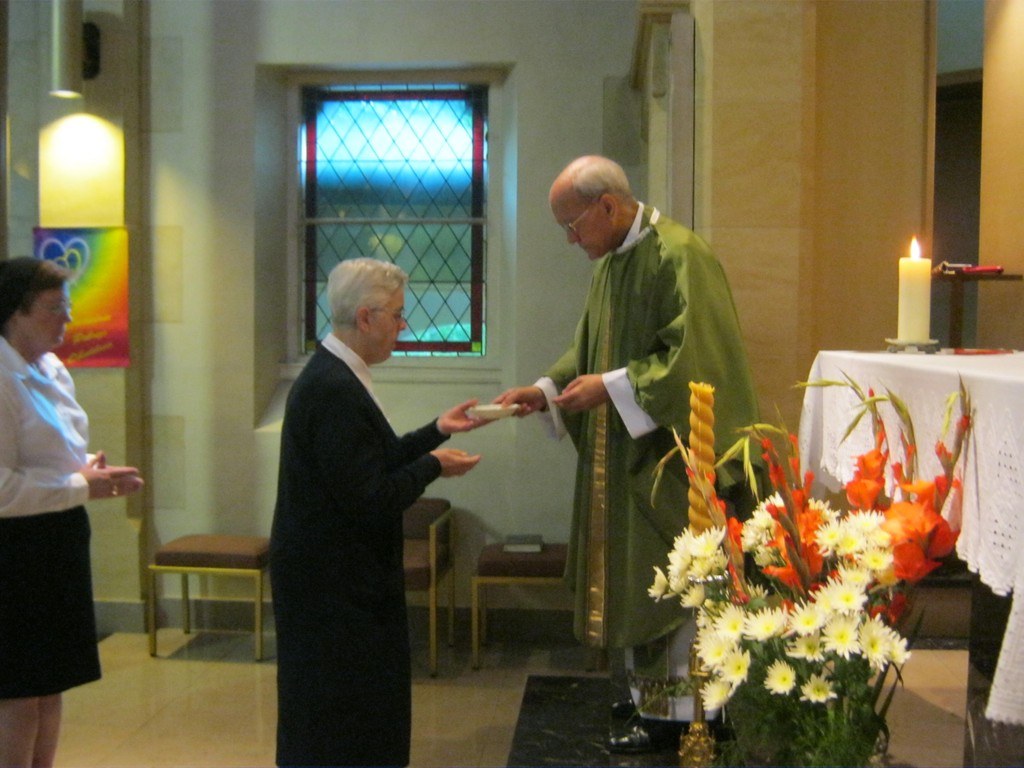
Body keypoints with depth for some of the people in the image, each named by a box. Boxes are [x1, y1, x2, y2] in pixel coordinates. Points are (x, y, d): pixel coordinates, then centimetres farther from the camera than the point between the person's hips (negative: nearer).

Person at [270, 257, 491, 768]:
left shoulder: (331, 375, 7)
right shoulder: (335, 390, -24)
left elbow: (372, 464, 13)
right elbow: (369, 500, -25)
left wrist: (435, 431, 9)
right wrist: (433, 466, -12)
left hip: (335, 577, 10)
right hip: (335, 586, -10)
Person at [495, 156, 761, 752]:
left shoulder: (679, 256, -17)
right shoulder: (611, 261, 11)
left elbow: (695, 359, -22)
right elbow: (592, 350, 18)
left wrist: (612, 387, -20)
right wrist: (546, 390, 3)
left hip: (667, 456, -8)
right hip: (623, 456, 9)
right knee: (627, 572, 13)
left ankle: (667, 707, 12)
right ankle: (639, 686, 26)